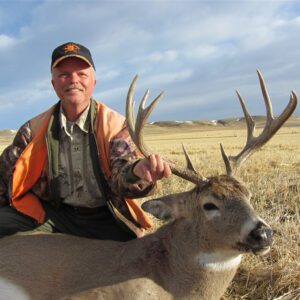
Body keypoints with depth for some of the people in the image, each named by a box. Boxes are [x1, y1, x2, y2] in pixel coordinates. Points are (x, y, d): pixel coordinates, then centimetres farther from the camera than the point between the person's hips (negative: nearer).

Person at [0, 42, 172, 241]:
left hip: (105, 220, -1)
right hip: (52, 215, 2)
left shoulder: (117, 126, -4)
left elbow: (122, 172, -19)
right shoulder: (34, 129, 2)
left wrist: (137, 170, -43)